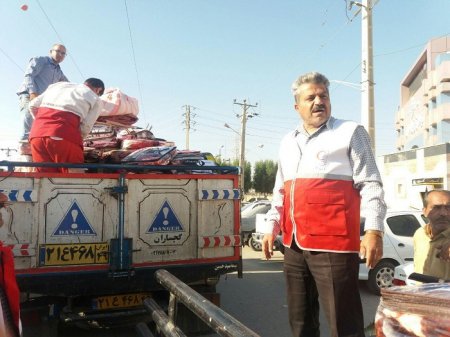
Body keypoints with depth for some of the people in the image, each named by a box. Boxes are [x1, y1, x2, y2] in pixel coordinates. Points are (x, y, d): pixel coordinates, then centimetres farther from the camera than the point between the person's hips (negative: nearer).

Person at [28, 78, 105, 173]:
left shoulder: (59, 84, 31)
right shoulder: (96, 100, 18)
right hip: (64, 134, -5)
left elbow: (33, 105, 25)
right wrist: (77, 138, 23)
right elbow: (86, 127, 4)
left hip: (37, 133, 5)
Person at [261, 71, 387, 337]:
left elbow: (370, 184, -5)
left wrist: (374, 229, -15)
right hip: (294, 245, 6)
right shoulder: (288, 142, 18)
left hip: (333, 244, -6)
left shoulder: (350, 132, 2)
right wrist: (272, 227, 15)